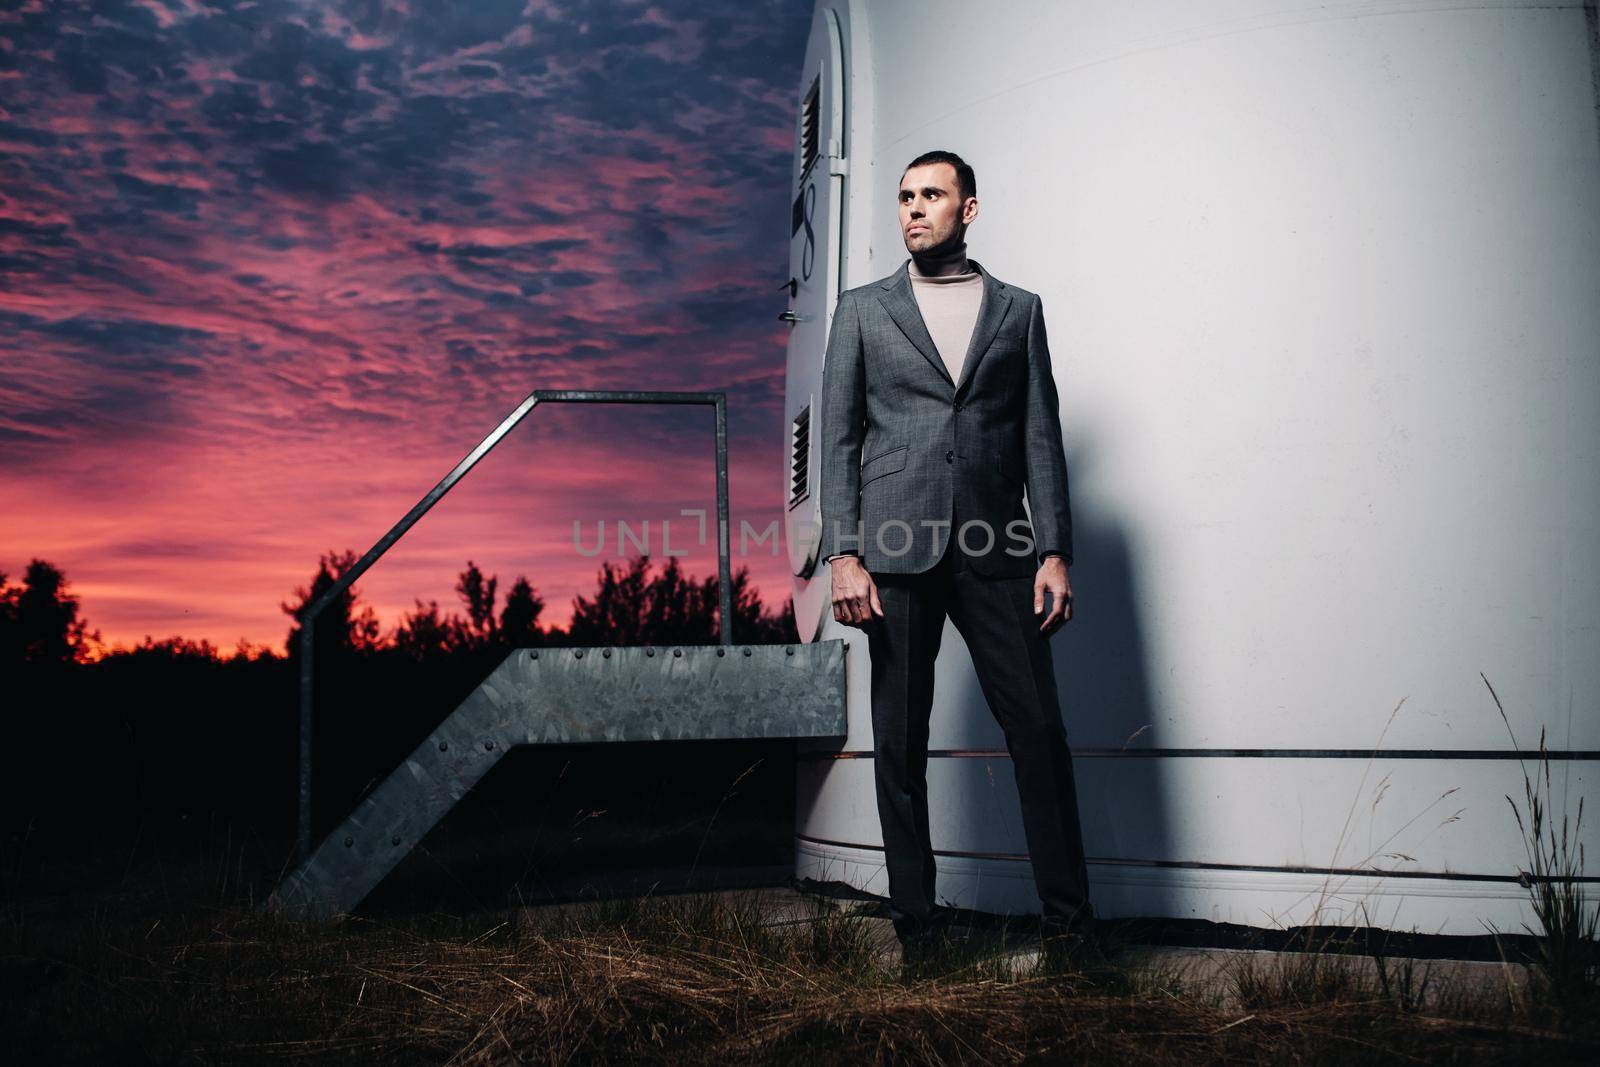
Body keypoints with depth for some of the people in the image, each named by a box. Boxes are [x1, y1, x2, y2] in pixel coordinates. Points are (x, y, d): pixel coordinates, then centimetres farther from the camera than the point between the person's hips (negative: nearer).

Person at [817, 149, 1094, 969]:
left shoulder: (1019, 310, 15)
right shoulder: (862, 310, 13)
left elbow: (1041, 438, 10)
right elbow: (838, 439, 7)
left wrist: (1053, 552, -1)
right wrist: (842, 555, -5)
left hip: (993, 551, 1)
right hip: (895, 551, 0)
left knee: (1039, 731, -3)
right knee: (899, 745, 2)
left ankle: (1068, 922, 6)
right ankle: (916, 924, 12)